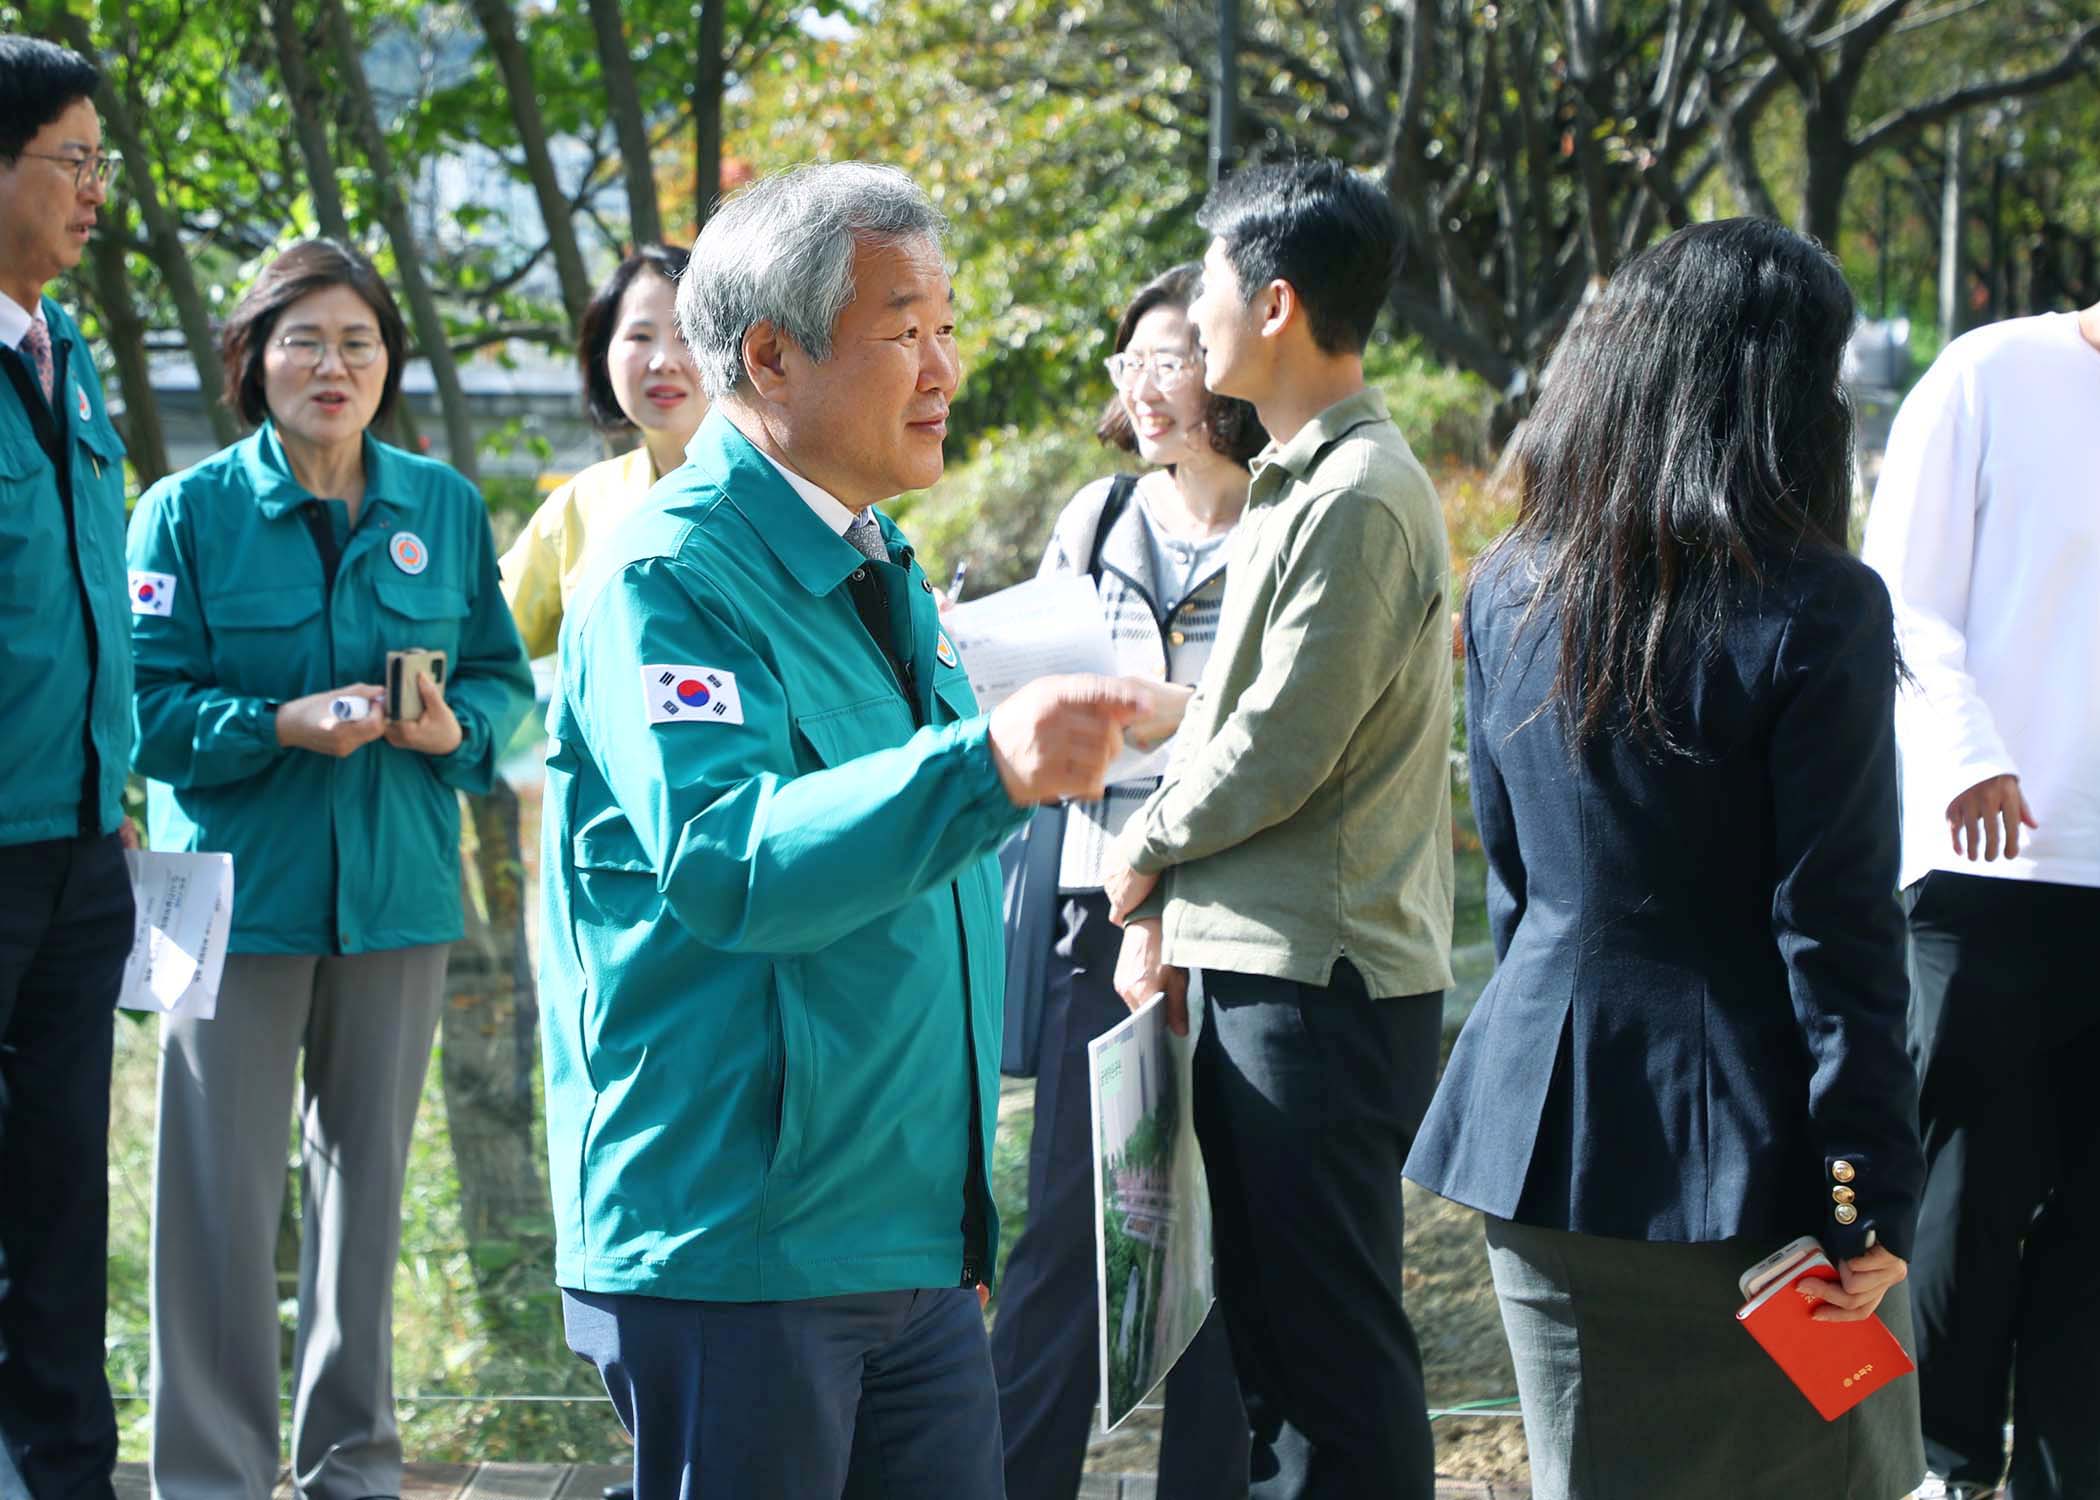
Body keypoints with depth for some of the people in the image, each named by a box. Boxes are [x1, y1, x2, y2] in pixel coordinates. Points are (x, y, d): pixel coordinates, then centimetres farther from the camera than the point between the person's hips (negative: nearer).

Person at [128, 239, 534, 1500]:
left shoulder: (444, 508, 6)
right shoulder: (189, 511, -3)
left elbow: (505, 681, 8)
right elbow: (147, 708, -7)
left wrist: (455, 728, -13)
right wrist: (281, 724, -21)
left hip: (397, 892, 3)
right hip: (242, 895, -3)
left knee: (369, 1173, 12)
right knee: (227, 1190, -4)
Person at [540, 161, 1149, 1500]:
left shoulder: (888, 574, 15)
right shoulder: (669, 579, -13)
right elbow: (725, 858, -30)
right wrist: (985, 767, -43)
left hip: (918, 1241, 8)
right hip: (736, 1255, -8)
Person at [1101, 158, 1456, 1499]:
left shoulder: (1361, 497, -16)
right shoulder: (1297, 483, 15)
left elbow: (1279, 749, -18)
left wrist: (1144, 849, -2)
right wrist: (1163, 914, 8)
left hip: (1325, 982, -10)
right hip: (1254, 962, 10)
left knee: (1335, 1337, -3)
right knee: (1266, 1315, 17)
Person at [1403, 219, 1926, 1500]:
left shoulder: (1508, 594, 5)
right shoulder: (1813, 611, -14)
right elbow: (1839, 934, -14)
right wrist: (1874, 1198, -10)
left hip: (1549, 1129, 6)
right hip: (1743, 1150, -5)